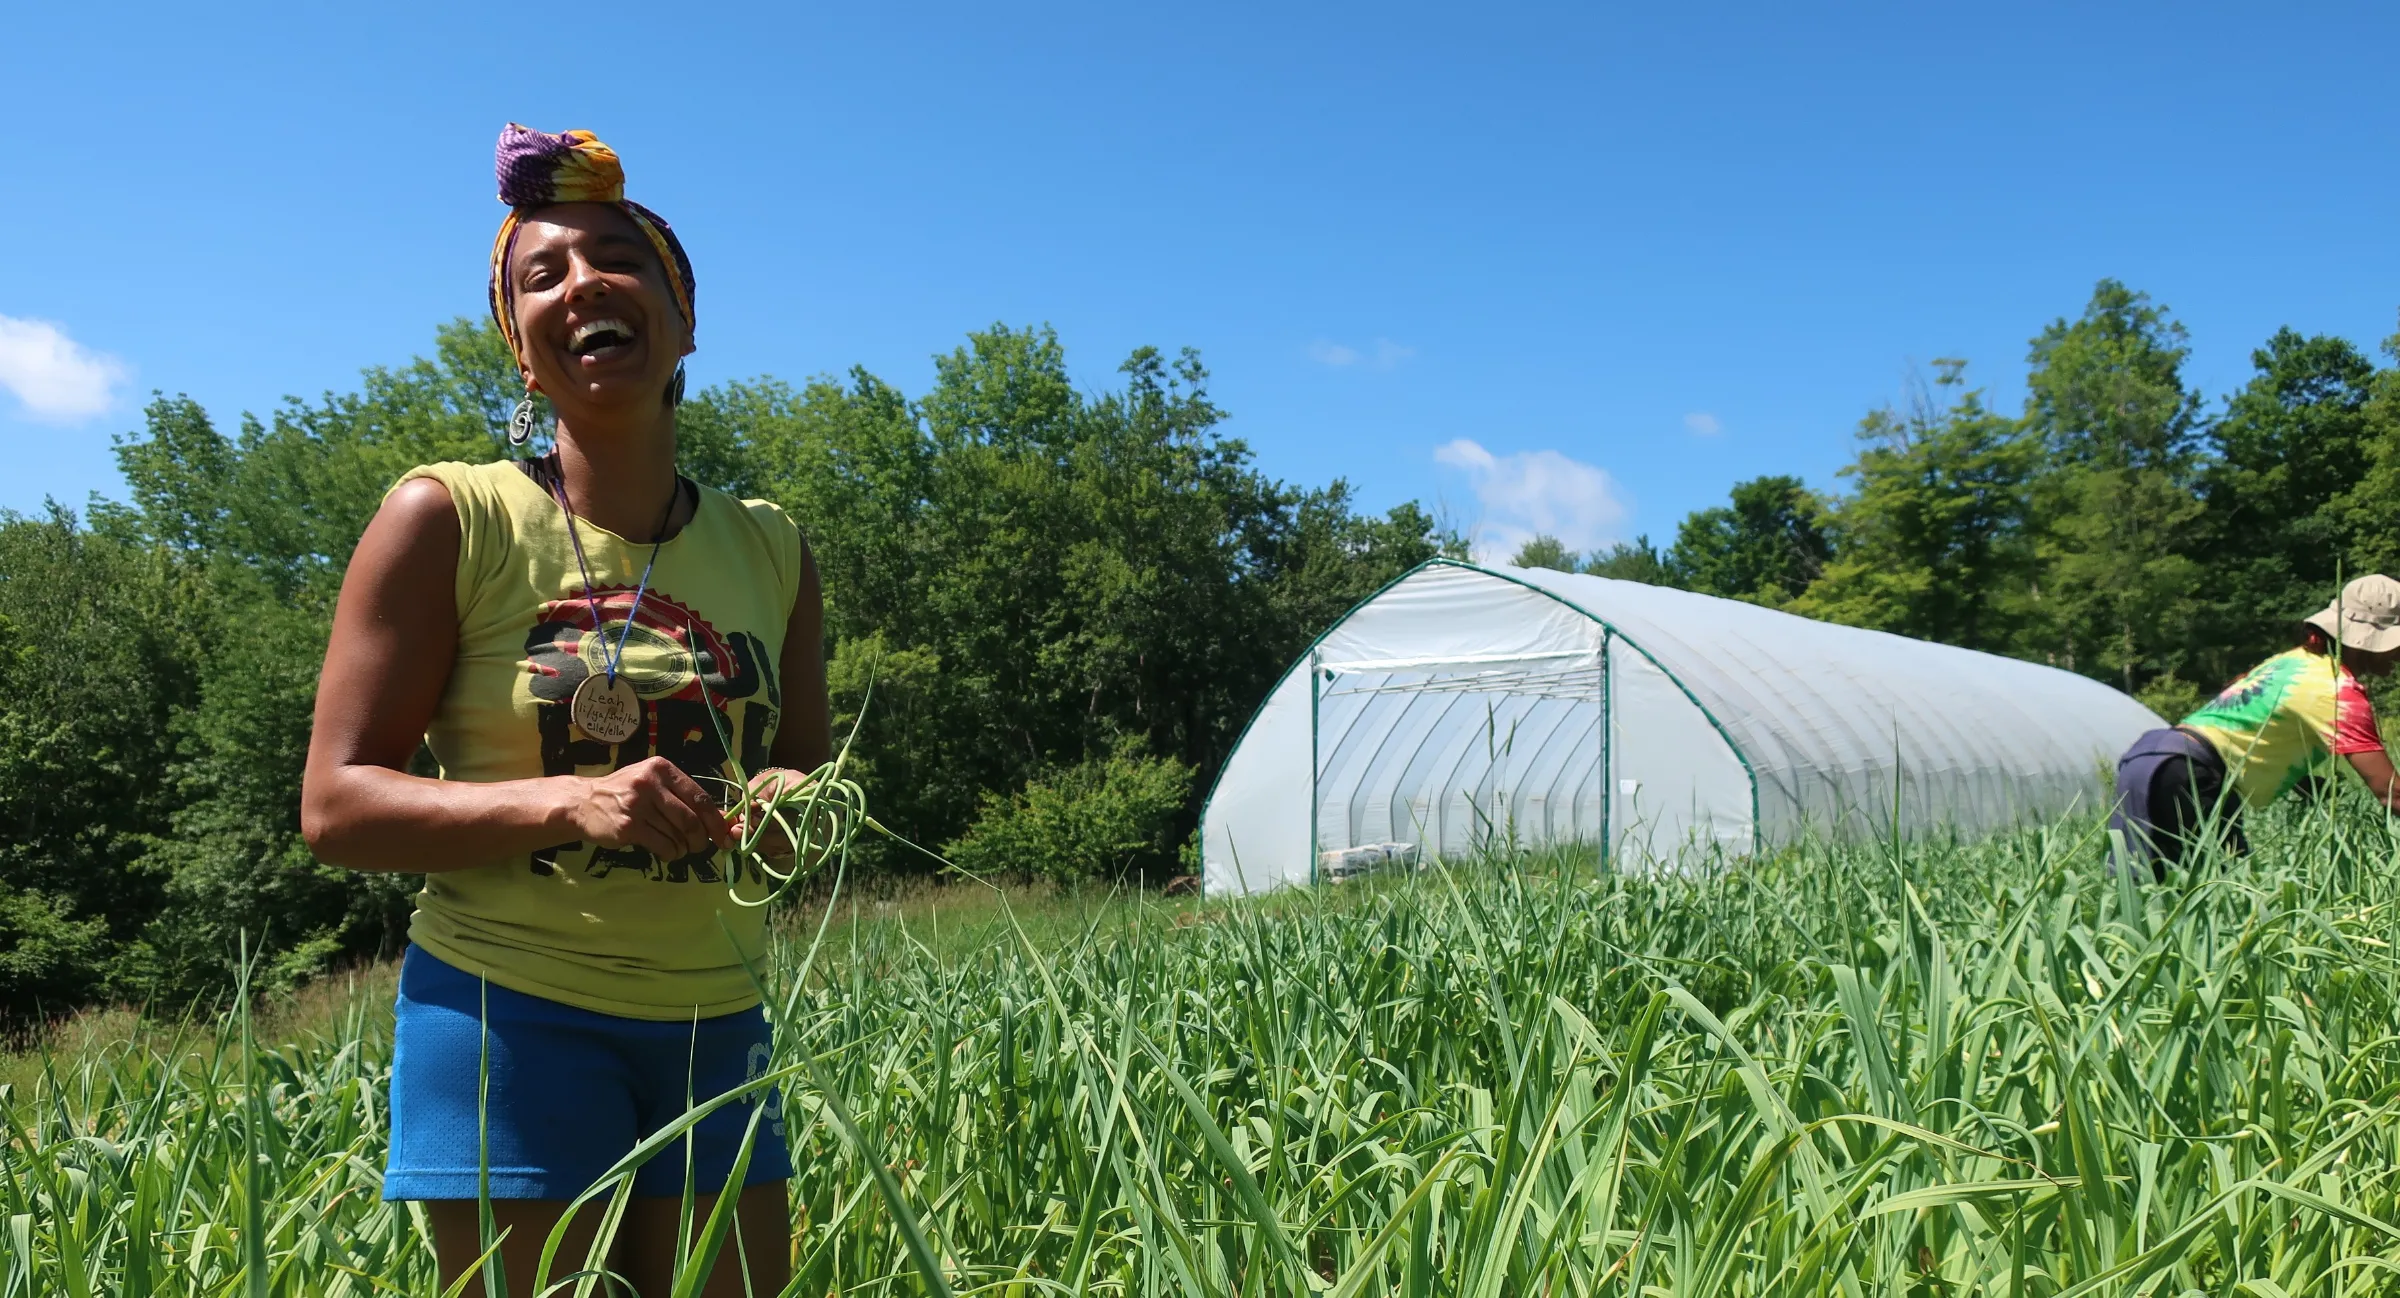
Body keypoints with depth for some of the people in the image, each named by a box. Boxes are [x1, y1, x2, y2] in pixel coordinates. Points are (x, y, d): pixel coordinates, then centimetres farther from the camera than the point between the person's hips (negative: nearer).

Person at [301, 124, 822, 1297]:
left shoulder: (770, 551, 6)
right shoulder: (449, 518, -6)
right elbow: (335, 806, -7)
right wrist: (566, 805, -23)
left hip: (717, 1031, 4)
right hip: (512, 1016, -4)